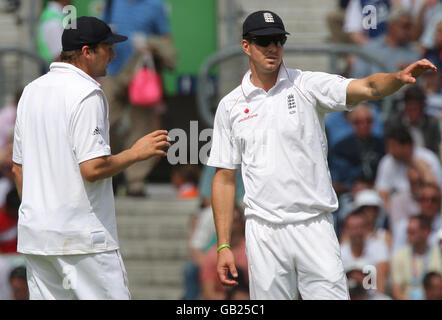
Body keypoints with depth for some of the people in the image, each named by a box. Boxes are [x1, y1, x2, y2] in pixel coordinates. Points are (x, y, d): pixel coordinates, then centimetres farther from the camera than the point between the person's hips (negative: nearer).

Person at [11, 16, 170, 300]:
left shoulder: (31, 91, 13)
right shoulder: (87, 94, -13)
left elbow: (18, 168, 18)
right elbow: (92, 168, -20)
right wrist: (136, 152, -5)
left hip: (34, 234, 8)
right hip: (83, 235, -8)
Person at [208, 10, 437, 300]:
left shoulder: (309, 86, 2)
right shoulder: (230, 106, 7)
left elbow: (367, 88, -14)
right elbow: (225, 178, 9)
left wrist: (400, 77, -36)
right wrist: (223, 246, 4)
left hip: (315, 225, -1)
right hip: (264, 231, 1)